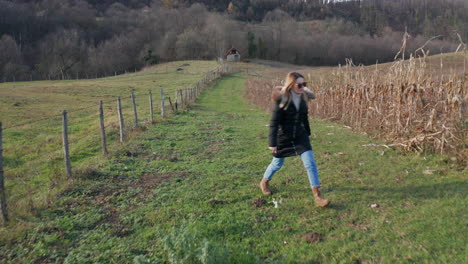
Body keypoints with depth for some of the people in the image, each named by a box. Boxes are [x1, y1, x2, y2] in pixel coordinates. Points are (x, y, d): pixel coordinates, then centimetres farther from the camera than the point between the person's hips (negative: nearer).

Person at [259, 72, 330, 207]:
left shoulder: (303, 97, -3)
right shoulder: (282, 100, -18)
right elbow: (274, 122, -18)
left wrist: (307, 133, 18)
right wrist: (272, 142, -21)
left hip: (300, 136, 4)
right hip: (283, 137, -4)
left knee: (310, 163, -7)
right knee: (277, 164, 14)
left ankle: (317, 196, -1)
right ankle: (264, 182, 43)